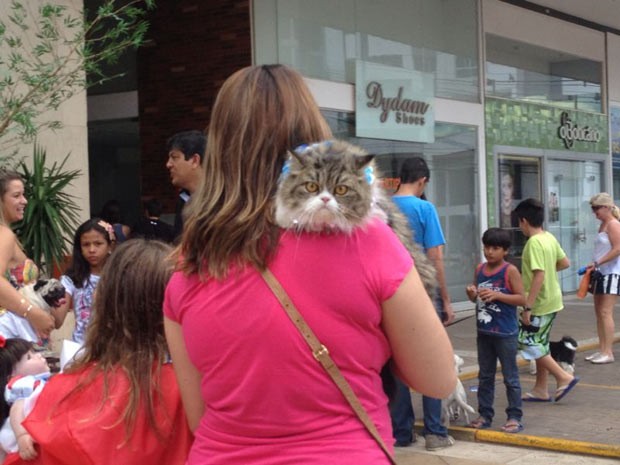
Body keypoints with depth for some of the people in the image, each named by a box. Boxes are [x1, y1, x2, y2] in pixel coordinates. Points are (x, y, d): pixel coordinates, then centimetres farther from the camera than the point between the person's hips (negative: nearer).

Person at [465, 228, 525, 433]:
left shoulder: (510, 271, -10)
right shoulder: (479, 269, 6)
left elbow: (522, 299, -14)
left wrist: (496, 295, -22)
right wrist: (471, 293, -7)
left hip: (505, 333, -6)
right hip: (484, 332, 6)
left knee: (510, 377, 2)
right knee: (485, 376, 14)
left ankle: (514, 417, 9)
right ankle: (485, 414, 23)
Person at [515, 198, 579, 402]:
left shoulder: (534, 242, -21)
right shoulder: (550, 238, 6)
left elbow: (539, 276, -26)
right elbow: (565, 263, 14)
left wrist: (527, 307, -24)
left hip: (540, 303, -9)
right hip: (552, 300, 9)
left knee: (528, 344, -3)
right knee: (539, 344, 15)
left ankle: (564, 377, -3)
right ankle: (541, 389, 21)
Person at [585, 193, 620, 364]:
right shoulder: (603, 225, 16)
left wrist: (597, 263, -20)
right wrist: (595, 267, 14)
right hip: (601, 273, 9)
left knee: (605, 312, -11)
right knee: (599, 312, 8)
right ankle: (602, 350, 13)